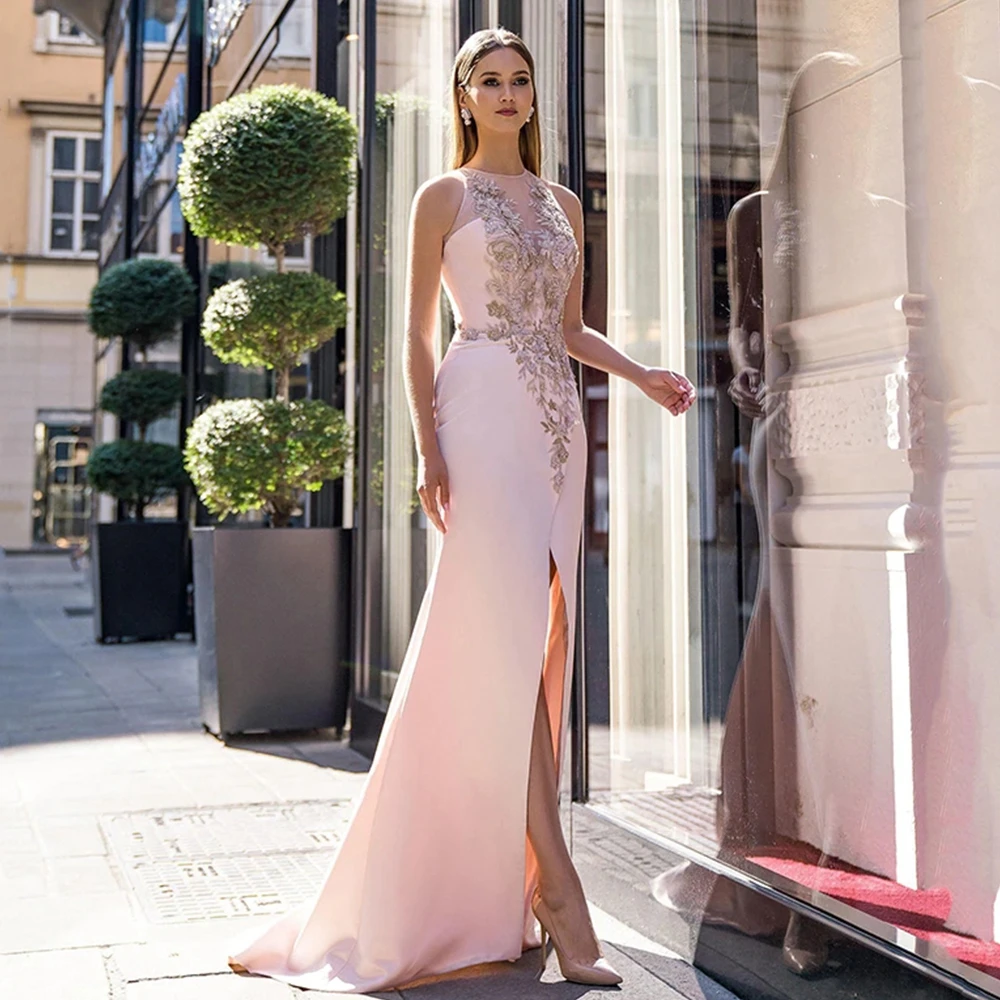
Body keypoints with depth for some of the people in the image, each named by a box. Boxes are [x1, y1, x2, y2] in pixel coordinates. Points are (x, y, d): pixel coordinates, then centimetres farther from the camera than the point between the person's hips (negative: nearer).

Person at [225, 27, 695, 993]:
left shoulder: (564, 204, 21)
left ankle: (509, 878, 10)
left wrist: (644, 375, 6)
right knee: (507, 640, -13)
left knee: (543, 640, 2)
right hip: (484, 413, -6)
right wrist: (428, 446, -10)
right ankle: (557, 888, -13)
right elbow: (418, 334, 2)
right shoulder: (445, 197, 7)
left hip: (556, 416, 6)